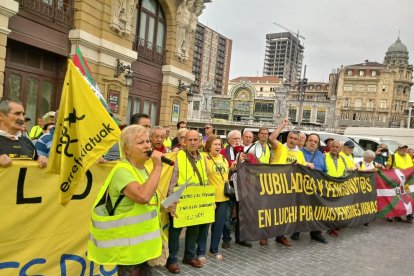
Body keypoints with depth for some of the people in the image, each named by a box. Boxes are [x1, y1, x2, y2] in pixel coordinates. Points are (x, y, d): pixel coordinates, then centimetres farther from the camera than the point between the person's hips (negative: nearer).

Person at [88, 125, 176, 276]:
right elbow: (143, 196, -38)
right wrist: (157, 166, -29)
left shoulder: (143, 170, 7)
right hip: (127, 244, -8)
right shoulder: (122, 170, -20)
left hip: (142, 241, 9)